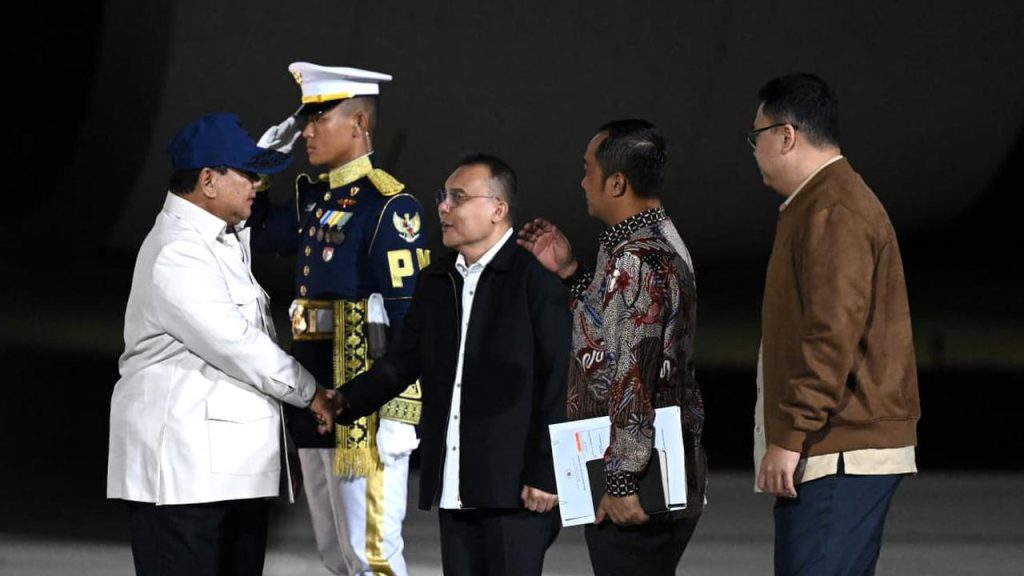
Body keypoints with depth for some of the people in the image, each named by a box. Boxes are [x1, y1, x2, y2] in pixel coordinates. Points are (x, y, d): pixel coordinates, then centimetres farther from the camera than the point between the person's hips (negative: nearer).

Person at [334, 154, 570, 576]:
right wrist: (346, 401, -2)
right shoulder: (435, 282, 14)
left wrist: (545, 474, -13)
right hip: (453, 485, 7)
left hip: (513, 487, -7)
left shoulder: (536, 279, -7)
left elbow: (557, 385, -10)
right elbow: (402, 362, 14)